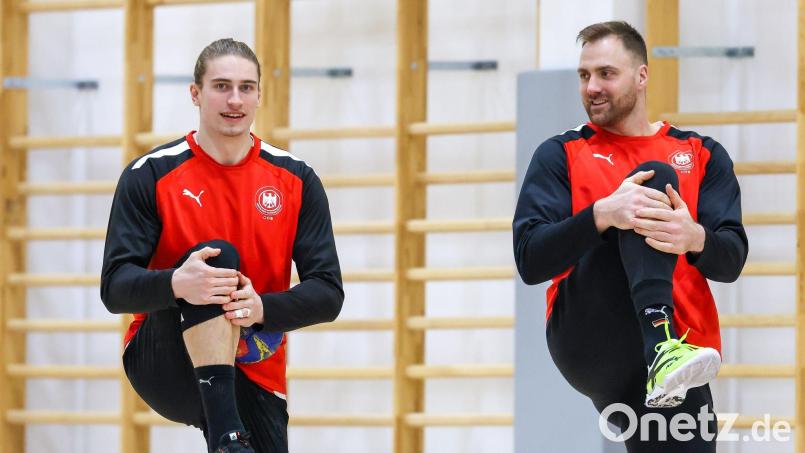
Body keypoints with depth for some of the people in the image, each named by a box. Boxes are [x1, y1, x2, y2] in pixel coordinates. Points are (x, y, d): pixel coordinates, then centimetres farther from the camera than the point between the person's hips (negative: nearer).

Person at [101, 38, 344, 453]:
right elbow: (114, 287, -11)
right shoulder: (151, 175, -4)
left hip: (253, 375, 2)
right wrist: (176, 284, -34)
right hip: (159, 361, -2)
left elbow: (328, 294, -3)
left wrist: (263, 308, -24)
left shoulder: (297, 181, 2)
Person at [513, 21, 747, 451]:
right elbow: (529, 262, -2)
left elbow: (731, 261, 3)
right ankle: (663, 352, -37)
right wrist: (603, 214, -19)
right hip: (584, 344, -1)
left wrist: (695, 239, -21)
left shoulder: (702, 155, 16)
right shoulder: (560, 155, 12)